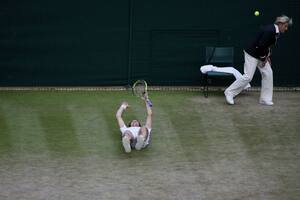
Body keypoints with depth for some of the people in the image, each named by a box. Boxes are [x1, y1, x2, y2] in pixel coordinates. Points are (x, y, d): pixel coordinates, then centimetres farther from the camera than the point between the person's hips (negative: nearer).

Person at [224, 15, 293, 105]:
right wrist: (263, 58, -14)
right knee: (248, 76, -10)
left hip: (261, 55, 10)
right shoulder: (269, 30, -25)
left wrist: (267, 56, 8)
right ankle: (229, 92, 2)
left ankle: (265, 99, 11)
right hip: (252, 54, -10)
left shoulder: (276, 32, 5)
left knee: (268, 73, 5)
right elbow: (261, 45, -26)